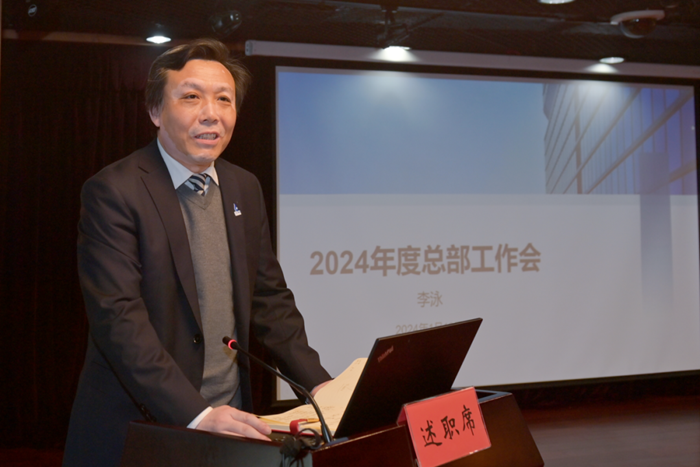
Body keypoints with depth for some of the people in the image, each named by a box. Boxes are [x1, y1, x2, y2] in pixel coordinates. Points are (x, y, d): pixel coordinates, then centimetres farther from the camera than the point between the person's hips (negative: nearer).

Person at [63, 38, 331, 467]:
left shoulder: (246, 189, 8)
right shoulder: (114, 192, -12)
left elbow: (269, 298, 10)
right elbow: (118, 318, -20)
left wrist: (318, 384, -3)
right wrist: (195, 413, -29)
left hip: (232, 424, 6)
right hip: (138, 432, -5)